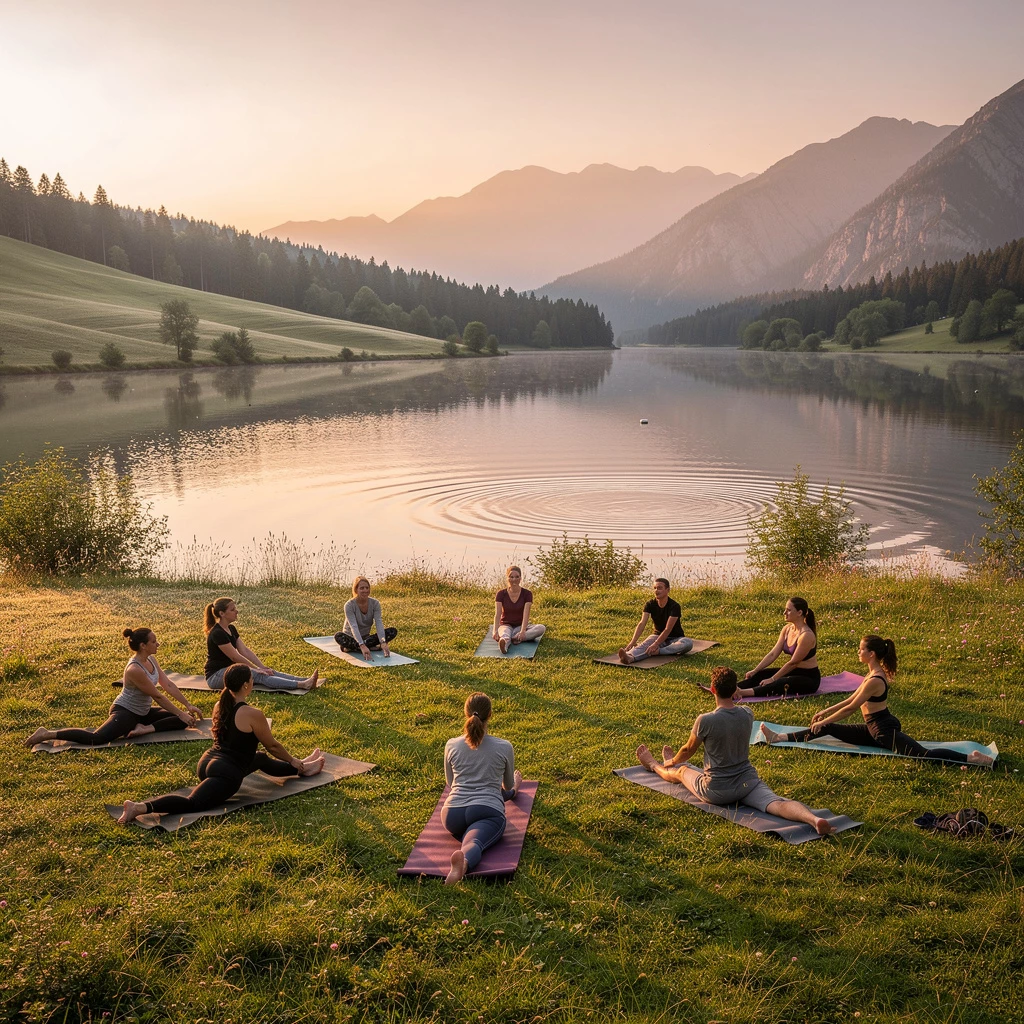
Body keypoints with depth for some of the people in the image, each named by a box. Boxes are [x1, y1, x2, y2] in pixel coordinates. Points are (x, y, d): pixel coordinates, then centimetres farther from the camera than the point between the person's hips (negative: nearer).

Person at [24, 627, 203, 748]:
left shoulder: (151, 659, 0)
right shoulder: (135, 669, -27)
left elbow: (168, 685, 5)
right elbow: (157, 696, -21)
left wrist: (189, 706, 4)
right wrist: (181, 713, -14)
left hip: (143, 712, 9)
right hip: (125, 712, -9)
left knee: (184, 720, -1)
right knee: (95, 738, -31)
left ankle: (146, 728, -13)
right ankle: (48, 734, -17)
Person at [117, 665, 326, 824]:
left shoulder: (220, 706, 7)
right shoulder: (252, 714, -17)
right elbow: (272, 746, -1)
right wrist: (292, 760, 19)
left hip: (208, 762, 11)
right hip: (225, 774, -11)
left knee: (259, 758, 31)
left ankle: (300, 769, 49)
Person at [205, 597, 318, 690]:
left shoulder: (231, 629, 8)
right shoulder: (217, 633, -21)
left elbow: (245, 651, 6)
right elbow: (235, 657, -19)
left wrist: (263, 667, -4)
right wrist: (257, 669, -13)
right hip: (216, 676, -9)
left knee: (267, 672, -9)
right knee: (258, 675, -25)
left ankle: (305, 680, -23)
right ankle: (302, 685, -39)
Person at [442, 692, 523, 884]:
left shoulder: (451, 745, 10)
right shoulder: (504, 747, 6)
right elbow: (508, 786, 25)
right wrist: (513, 788, 51)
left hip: (453, 813, 4)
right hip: (488, 811, -3)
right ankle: (464, 862, -60)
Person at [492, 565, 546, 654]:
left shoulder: (527, 594, -8)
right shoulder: (501, 594, -7)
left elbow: (526, 614, -21)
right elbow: (497, 614, -19)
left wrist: (522, 631, -39)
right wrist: (495, 630, -38)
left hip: (520, 626, 2)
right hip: (506, 625, -2)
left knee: (541, 628, -29)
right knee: (505, 632, -41)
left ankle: (515, 637, -42)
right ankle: (505, 640, -75)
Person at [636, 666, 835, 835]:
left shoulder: (705, 720, -21)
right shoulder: (747, 714, -4)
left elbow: (689, 749, 0)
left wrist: (672, 762, 22)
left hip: (716, 791, -3)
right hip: (748, 781, 3)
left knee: (680, 770, 24)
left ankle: (654, 766, 54)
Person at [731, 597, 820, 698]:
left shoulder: (806, 635, -23)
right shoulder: (787, 629, 1)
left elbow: (792, 663, -21)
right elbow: (772, 654, 0)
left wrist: (772, 679, -19)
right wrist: (754, 671, -9)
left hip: (809, 678, -8)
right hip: (794, 672, 8)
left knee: (778, 685, -35)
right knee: (759, 675, -10)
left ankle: (742, 692, -50)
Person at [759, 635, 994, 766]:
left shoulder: (875, 680, -22)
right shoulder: (875, 674, 9)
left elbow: (851, 708, -17)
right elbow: (850, 699, 18)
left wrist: (823, 721, -9)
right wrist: (824, 712, 20)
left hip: (886, 731, -10)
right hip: (874, 729, 10)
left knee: (925, 755, -23)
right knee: (829, 729, 6)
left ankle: (972, 758, -19)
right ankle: (780, 737, 7)